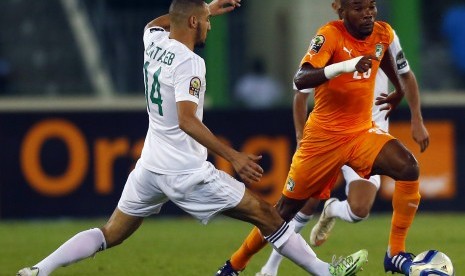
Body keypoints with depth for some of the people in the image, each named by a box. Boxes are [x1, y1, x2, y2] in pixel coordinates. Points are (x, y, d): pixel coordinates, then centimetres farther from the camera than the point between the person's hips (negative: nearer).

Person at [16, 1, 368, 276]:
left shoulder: (154, 43, 6)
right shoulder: (190, 63, -17)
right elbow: (186, 119, -27)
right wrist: (233, 156, -31)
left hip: (150, 166, 7)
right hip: (186, 171, -7)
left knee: (111, 234, 14)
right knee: (265, 214, 1)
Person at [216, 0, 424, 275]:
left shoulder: (383, 34, -3)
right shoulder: (331, 35, -21)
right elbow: (300, 79, -37)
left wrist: (399, 88, 32)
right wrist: (345, 66, -50)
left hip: (362, 131, 4)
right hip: (323, 135, -4)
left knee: (409, 168, -23)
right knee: (287, 208, 6)